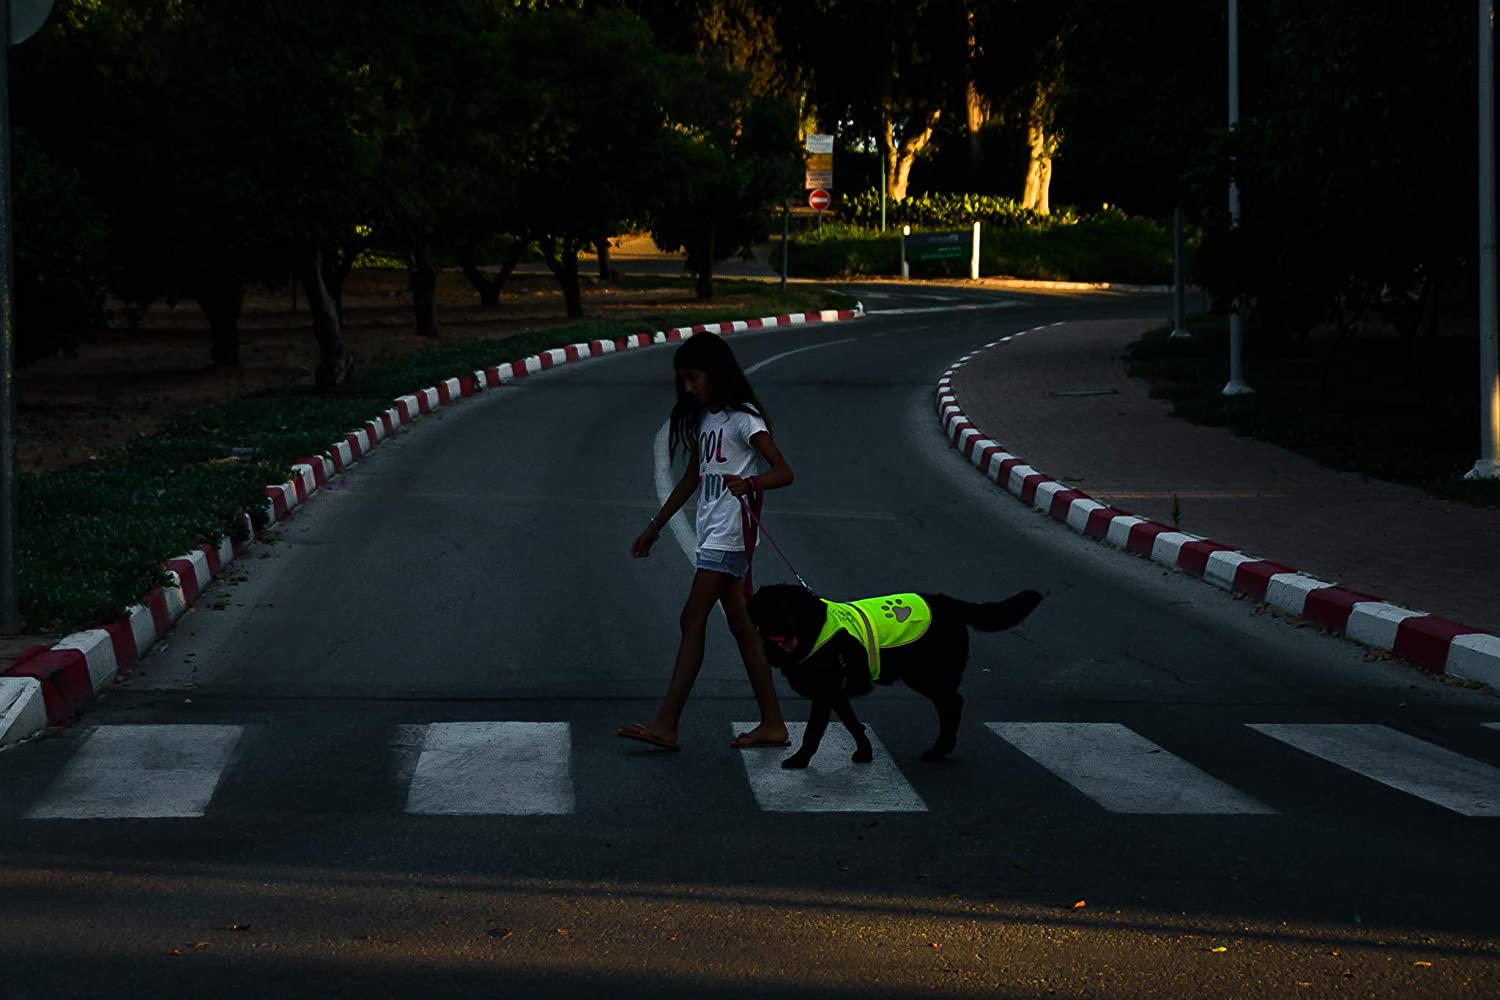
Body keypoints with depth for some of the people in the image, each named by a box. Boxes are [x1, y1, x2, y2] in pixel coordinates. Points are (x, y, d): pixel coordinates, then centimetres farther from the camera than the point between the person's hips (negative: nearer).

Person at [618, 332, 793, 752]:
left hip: (731, 532, -9)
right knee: (742, 626, 8)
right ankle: (772, 724, 10)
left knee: (693, 620, -10)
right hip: (712, 533, 9)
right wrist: (654, 527, 25)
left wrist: (750, 484, -37)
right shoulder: (702, 419, 15)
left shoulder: (743, 418, -11)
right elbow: (691, 479, 23)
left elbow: (784, 472, -17)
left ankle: (666, 724, -11)